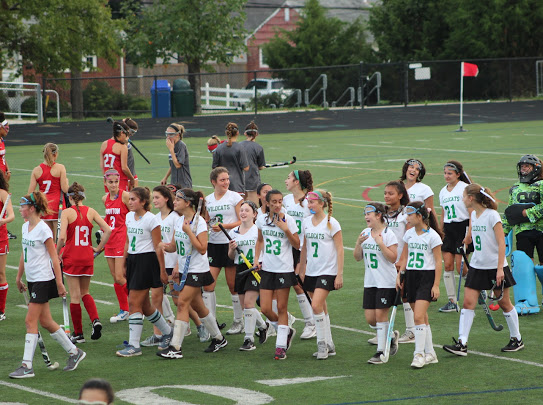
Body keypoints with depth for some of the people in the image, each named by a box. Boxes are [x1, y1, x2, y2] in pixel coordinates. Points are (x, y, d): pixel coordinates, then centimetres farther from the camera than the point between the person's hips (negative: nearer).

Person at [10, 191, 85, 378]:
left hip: (43, 280, -9)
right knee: (45, 321, 11)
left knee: (30, 321, -10)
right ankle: (74, 352, 24)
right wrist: (19, 277, 22)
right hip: (32, 280, 9)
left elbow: (54, 258, -13)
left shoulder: (43, 230, -15)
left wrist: (59, 283, -14)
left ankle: (27, 366, -9)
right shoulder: (25, 227, 10)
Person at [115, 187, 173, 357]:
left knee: (134, 302, -11)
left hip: (146, 261, -8)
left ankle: (134, 346, -7)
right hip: (132, 260, 8)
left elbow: (158, 247, -10)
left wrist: (162, 271, -10)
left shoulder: (151, 219, -11)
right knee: (144, 305, 12)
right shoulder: (129, 217, 10)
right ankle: (167, 332, 32)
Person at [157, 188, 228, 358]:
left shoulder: (198, 222, -16)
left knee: (182, 303, -15)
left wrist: (188, 231, -26)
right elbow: (175, 245, 15)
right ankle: (218, 338, 29)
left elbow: (202, 249, -22)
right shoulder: (179, 221, 8)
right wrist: (167, 246, -7)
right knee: (197, 305, 13)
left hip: (197, 271, -9)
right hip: (185, 269, 9)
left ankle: (175, 347, -16)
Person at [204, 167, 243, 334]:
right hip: (213, 244, 4)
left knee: (233, 286, 2)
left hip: (231, 243, -4)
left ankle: (238, 322, 15)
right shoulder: (208, 200, 10)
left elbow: (242, 221, -6)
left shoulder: (235, 197, -2)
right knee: (208, 284, -5)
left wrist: (224, 226, -18)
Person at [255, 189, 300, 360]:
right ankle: (286, 331, 24)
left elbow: (297, 245, -7)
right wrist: (256, 259, 9)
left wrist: (286, 229, -19)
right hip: (267, 269, 4)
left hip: (284, 269, -4)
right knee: (265, 309, -1)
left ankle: (281, 346, 7)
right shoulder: (262, 220, 4)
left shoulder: (288, 220, -7)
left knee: (281, 308, 0)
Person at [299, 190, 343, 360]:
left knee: (316, 305, -18)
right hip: (311, 271, 6)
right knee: (321, 309, 9)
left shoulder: (331, 223, -8)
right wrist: (301, 270, 16)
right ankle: (329, 346, 17)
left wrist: (339, 275, -11)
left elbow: (339, 250, -7)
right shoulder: (306, 222, 8)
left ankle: (322, 342, -7)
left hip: (327, 271, -6)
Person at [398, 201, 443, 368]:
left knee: (418, 316, -16)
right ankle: (430, 353, 16)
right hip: (411, 277, 6)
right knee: (422, 317, 9)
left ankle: (419, 354, -11)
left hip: (427, 277, -6)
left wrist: (436, 285, -12)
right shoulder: (409, 234, 9)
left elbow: (438, 261, -8)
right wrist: (400, 275, 10)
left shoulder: (432, 235, -9)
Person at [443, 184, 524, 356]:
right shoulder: (473, 215, 7)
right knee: (468, 303, -4)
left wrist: (500, 268, -19)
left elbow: (501, 243, -16)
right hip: (477, 266, 6)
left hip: (495, 266, -6)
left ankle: (516, 339, 22)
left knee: (504, 303, 6)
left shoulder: (492, 215, -15)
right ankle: (462, 344, -8)